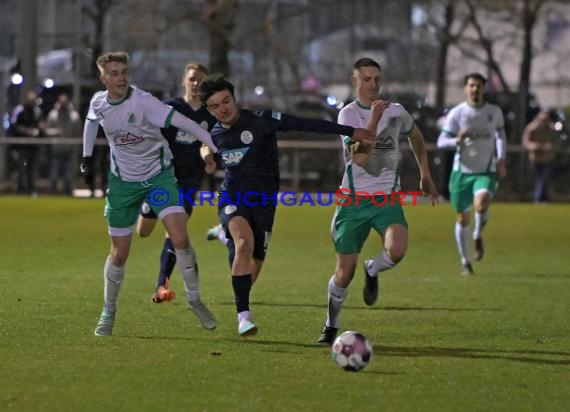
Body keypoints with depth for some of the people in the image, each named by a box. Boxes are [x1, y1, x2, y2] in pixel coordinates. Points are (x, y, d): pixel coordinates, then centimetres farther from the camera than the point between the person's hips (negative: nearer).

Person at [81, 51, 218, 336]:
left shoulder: (142, 101, -22)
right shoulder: (98, 103, -6)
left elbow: (181, 122, -30)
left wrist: (216, 147, -40)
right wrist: (87, 158, 17)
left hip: (158, 175, -3)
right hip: (123, 181, 3)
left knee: (180, 239, -19)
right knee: (119, 253, 6)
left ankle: (194, 299, 1)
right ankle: (108, 311, 27)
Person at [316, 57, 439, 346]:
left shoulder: (396, 112, 3)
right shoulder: (349, 114, -8)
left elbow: (416, 138, 27)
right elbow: (359, 158, -23)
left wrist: (425, 175, 25)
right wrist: (374, 119, -27)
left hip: (387, 199, 2)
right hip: (354, 200, -2)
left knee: (397, 250, -27)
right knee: (345, 272, 0)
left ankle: (373, 271, 8)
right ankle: (331, 326, 24)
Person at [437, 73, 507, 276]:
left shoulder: (494, 112, 2)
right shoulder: (457, 113, -5)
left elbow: (500, 134, 20)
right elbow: (441, 141, -8)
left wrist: (501, 159, 10)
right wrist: (457, 140, -28)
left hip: (486, 171, 0)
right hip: (462, 170, 0)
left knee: (482, 204, -28)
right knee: (462, 217, 5)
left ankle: (478, 235, 5)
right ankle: (465, 262, 22)